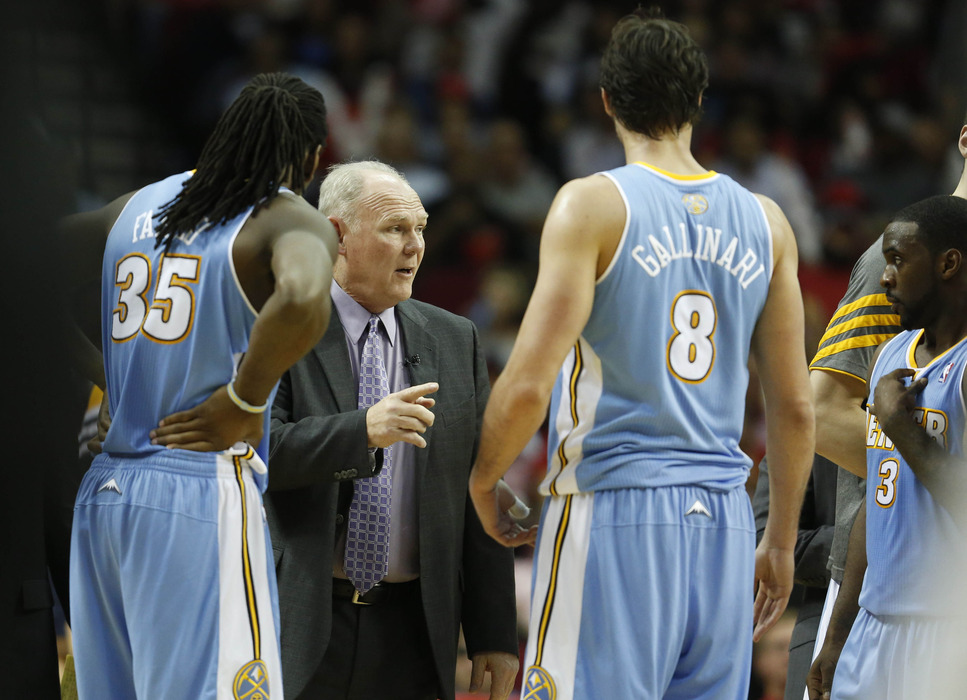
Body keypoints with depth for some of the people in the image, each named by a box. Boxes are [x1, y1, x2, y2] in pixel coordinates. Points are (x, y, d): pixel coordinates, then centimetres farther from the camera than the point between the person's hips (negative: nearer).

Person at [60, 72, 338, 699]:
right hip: (203, 487, -7)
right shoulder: (293, 223, -4)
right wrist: (244, 402, -13)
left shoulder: (138, 207, 15)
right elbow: (302, 301, -27)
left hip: (101, 489, 7)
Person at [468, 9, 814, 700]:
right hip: (725, 518, 5)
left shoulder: (593, 206, -7)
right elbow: (795, 407, 11)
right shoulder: (765, 222, 8)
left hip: (613, 514, -5)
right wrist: (781, 542, 20)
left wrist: (482, 484, 5)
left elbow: (529, 385, -13)